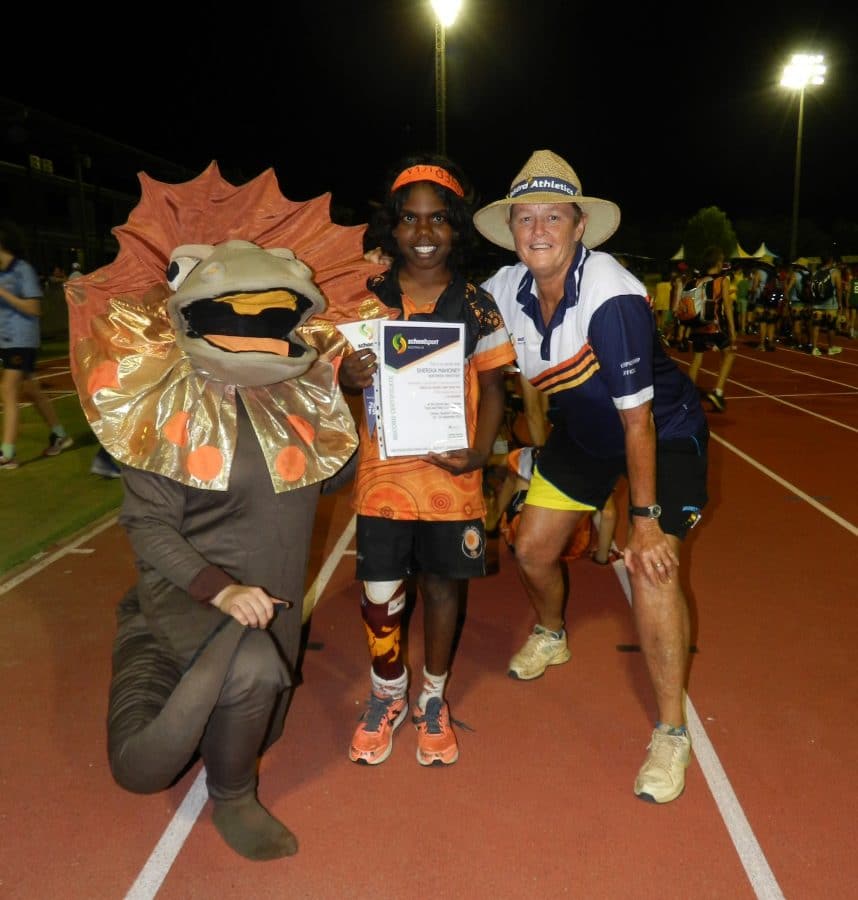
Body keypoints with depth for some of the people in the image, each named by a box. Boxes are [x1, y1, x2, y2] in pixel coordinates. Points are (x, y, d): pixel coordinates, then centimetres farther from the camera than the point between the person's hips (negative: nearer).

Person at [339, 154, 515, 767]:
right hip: (384, 471, 0)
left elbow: (493, 387, 2)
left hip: (450, 472, 0)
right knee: (379, 593, 4)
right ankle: (387, 697, 32)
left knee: (442, 585, 12)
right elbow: (346, 371, 5)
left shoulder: (477, 305, 0)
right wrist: (348, 376, -20)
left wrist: (479, 452, -14)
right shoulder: (368, 299, 1)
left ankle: (433, 700, 35)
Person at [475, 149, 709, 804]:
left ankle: (673, 732, -3)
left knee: (653, 567, -22)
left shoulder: (612, 297, -32)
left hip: (663, 429, -6)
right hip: (582, 431, 6)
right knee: (532, 548, 6)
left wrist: (644, 517, -25)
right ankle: (551, 636, 41)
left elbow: (638, 417, -29)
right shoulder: (505, 289, -13)